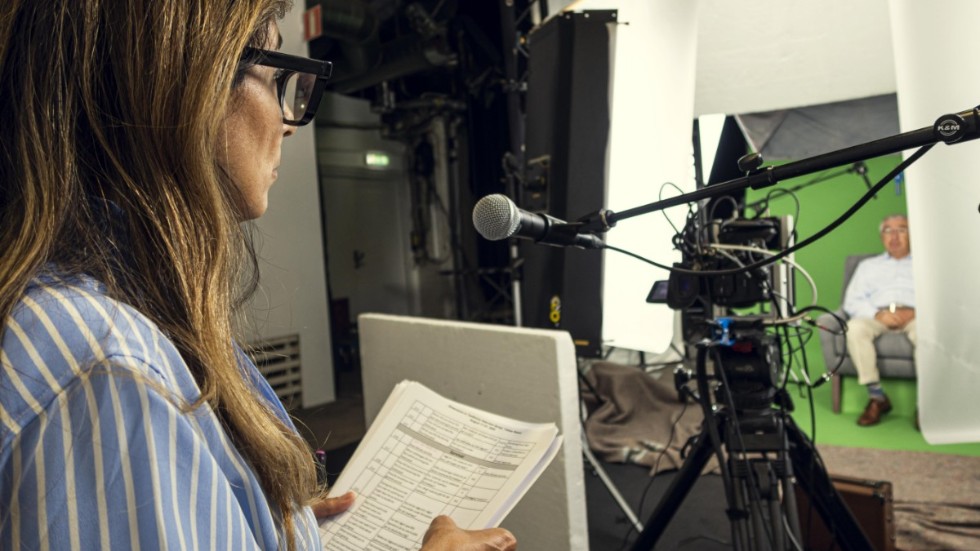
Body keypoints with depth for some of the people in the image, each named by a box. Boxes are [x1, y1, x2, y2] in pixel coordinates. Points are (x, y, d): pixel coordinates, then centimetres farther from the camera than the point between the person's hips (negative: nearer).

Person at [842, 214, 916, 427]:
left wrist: (915, 313, -14)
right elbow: (852, 301, 12)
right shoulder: (868, 265, 27)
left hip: (914, 316, -1)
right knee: (854, 328, -35)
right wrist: (877, 314, -9)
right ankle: (877, 396, -28)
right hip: (877, 316, 1)